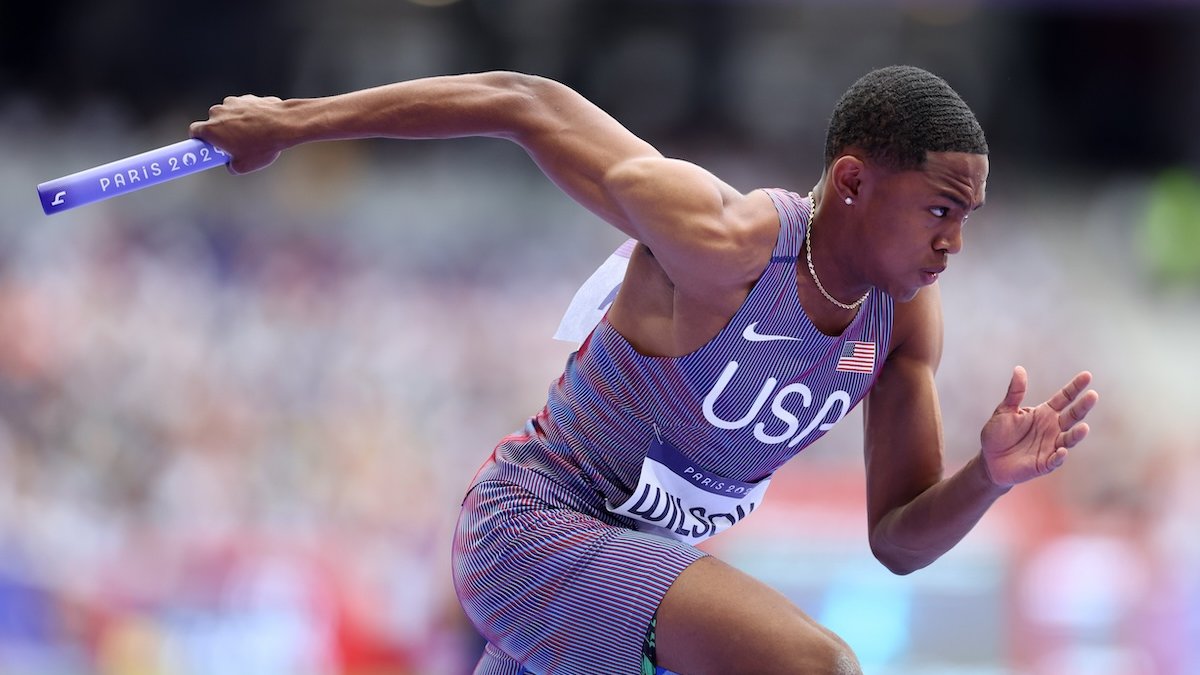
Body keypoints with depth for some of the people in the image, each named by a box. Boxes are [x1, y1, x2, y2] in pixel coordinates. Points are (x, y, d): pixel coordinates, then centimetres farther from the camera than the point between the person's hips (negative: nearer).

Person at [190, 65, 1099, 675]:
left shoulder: (908, 318, -5)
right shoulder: (718, 244, -27)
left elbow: (898, 541, 1)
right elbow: (520, 102, -19)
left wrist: (988, 477, -21)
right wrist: (293, 122, -14)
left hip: (651, 555, 9)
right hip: (535, 530, -9)